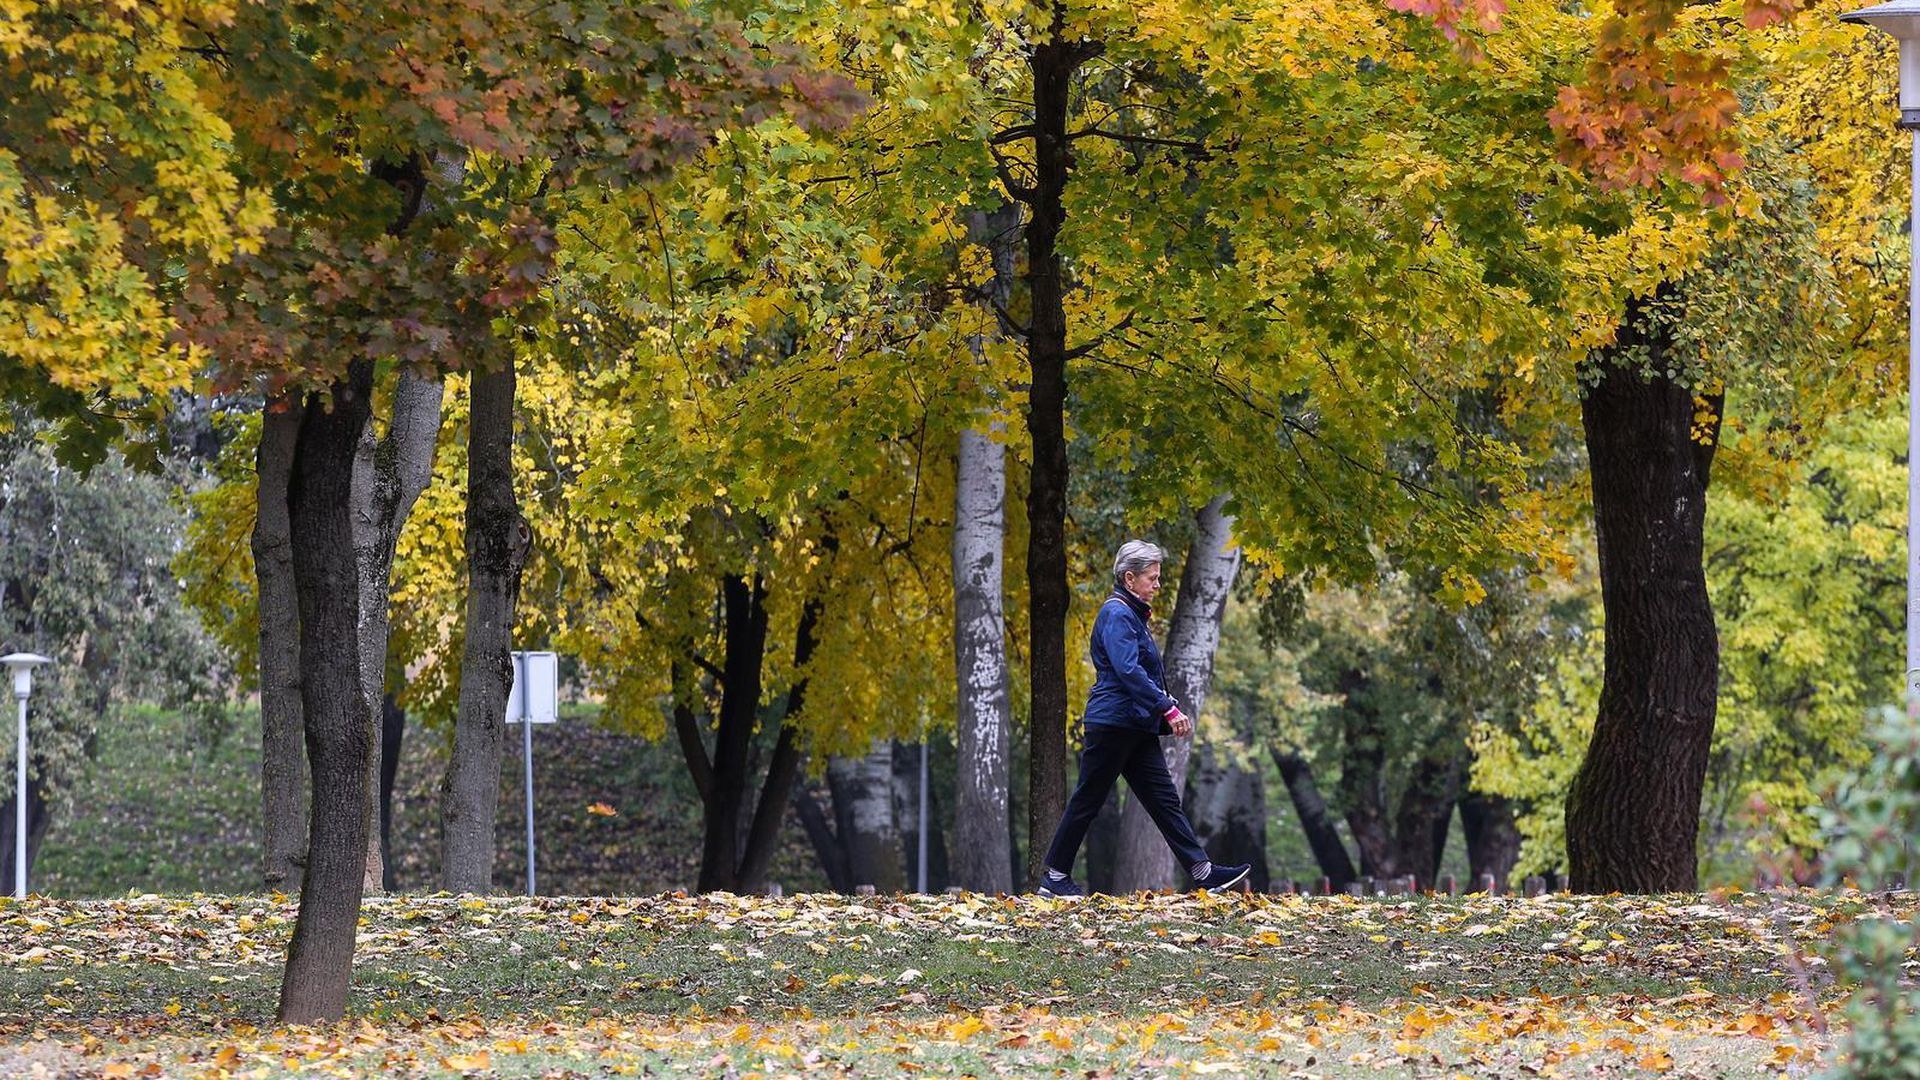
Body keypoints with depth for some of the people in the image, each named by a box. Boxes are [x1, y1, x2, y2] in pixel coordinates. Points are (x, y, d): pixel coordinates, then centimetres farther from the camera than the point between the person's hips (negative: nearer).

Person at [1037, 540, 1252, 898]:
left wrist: (1168, 710, 15)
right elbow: (1128, 671, -25)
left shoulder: (1133, 615, 19)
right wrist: (1168, 709, -27)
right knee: (1087, 800, -2)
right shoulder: (1116, 614, -13)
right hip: (1112, 723, -10)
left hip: (1137, 727, 10)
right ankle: (1054, 877, 6)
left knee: (1164, 799, 3)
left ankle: (1204, 872, -2)